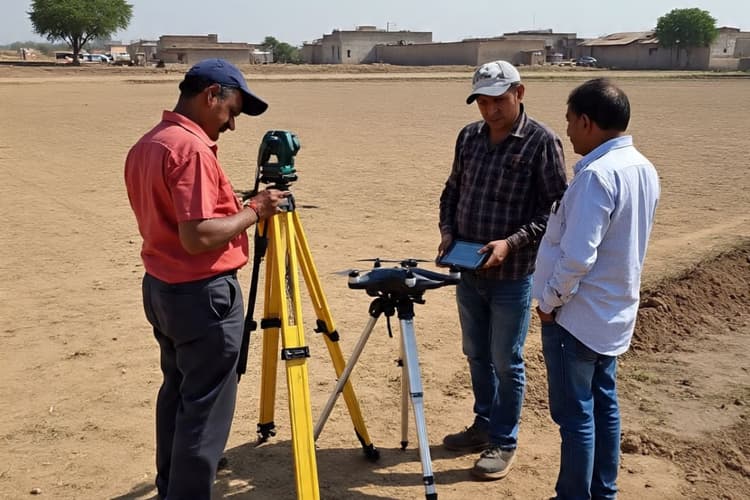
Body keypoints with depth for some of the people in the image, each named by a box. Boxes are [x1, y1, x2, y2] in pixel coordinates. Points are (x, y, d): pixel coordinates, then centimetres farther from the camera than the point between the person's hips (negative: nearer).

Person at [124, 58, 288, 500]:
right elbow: (198, 236, -27)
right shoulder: (192, 149, -21)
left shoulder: (146, 145, 10)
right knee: (204, 410, 0)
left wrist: (237, 206, 15)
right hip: (202, 294, -10)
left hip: (160, 287, 10)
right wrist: (254, 211, -15)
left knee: (178, 393, 21)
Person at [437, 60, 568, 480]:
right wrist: (448, 231, -2)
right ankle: (484, 424, 36)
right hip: (469, 271, 6)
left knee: (506, 362, 5)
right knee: (477, 355, 18)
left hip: (513, 276, -6)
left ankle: (504, 442, 21)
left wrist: (512, 242, -23)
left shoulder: (542, 142, -11)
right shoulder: (469, 136, 6)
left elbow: (556, 209, -12)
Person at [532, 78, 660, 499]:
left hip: (577, 315, -9)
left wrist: (550, 300, -12)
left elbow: (576, 257, -27)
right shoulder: (645, 168, 5)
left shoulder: (597, 174, -24)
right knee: (603, 403, 18)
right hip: (615, 311, 9)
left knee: (575, 413, 3)